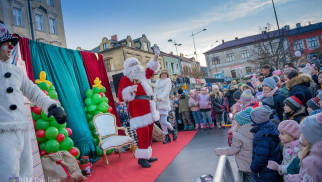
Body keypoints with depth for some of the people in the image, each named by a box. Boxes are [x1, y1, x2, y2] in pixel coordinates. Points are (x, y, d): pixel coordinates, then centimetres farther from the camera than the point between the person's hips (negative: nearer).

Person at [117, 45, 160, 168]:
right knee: (143, 134, -11)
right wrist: (130, 90, -28)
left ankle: (147, 156, 22)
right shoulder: (125, 79, -4)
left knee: (149, 134, 11)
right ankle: (141, 158, 2)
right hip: (139, 111, -8)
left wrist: (156, 57, 32)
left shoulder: (142, 76, 18)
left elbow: (150, 71, 36)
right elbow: (121, 96, -11)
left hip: (149, 110, 8)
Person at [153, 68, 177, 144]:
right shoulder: (157, 82, 17)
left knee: (163, 121, -11)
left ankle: (173, 131, 16)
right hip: (157, 103, 5)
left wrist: (160, 97, -27)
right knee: (161, 122, 5)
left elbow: (167, 91, -12)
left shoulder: (168, 81, 2)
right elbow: (155, 92, 14)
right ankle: (167, 137, 16)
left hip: (164, 103, -5)